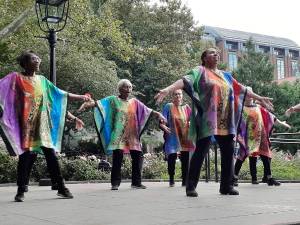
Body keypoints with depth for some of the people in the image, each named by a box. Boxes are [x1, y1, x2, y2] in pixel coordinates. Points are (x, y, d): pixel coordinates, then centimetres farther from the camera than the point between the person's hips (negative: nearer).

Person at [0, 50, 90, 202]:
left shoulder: (41, 80, 14)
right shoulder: (16, 78, 1)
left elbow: (60, 93, 18)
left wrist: (80, 97, 17)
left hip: (42, 125, 4)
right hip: (26, 125, -4)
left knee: (51, 156, 2)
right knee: (25, 157, -3)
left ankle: (61, 188, 7)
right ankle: (20, 191, 6)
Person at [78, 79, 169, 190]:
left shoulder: (134, 102, 14)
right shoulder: (113, 100, 3)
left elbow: (147, 110, 12)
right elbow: (98, 103, -9)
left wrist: (158, 115, -2)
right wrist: (86, 104, -25)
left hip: (132, 134, 4)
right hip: (118, 134, -4)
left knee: (137, 156, 1)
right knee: (117, 157, -12)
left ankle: (136, 182, 13)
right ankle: (115, 183, -3)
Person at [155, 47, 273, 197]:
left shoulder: (225, 75, 22)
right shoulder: (200, 71, 3)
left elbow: (241, 89, 28)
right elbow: (185, 80, -14)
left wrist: (259, 98, 31)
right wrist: (168, 89, -31)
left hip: (225, 121, 6)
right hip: (207, 119, -6)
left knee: (228, 151, 4)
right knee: (201, 151, -9)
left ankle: (226, 186, 15)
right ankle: (191, 186, -2)